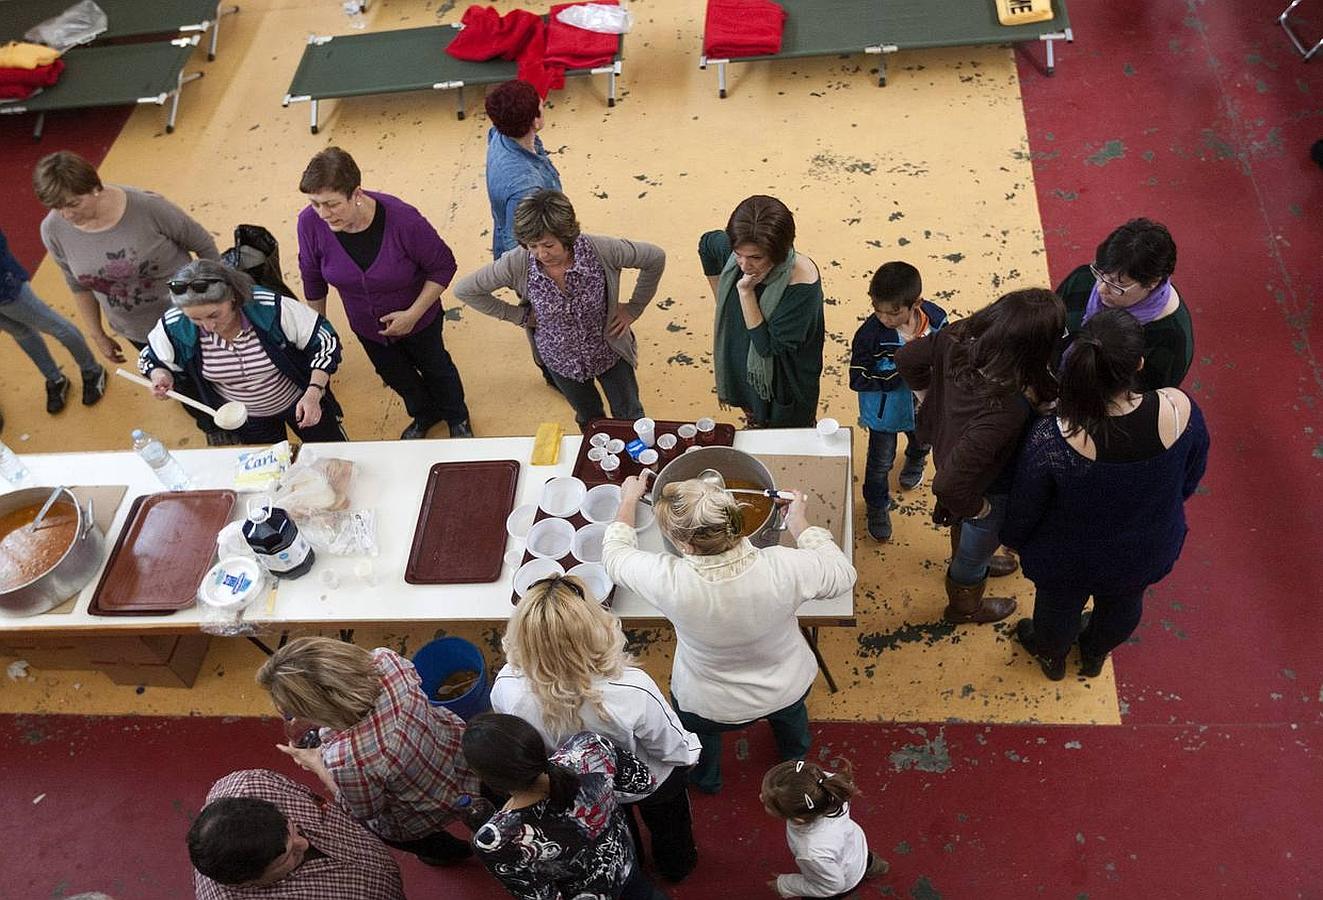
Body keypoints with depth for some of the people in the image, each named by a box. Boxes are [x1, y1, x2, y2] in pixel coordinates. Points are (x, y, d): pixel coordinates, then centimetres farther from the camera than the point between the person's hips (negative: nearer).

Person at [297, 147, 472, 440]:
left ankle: (457, 417, 56)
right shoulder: (310, 223, -27)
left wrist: (413, 314, -26)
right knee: (396, 376, 27)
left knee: (435, 366, 25)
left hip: (417, 318, -3)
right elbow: (312, 278, -8)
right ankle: (424, 415, 60)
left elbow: (443, 267, -22)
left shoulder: (402, 219, -37)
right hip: (366, 327, 3)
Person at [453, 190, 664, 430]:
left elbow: (655, 258, -17)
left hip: (609, 351, -1)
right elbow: (464, 290, -15)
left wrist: (634, 309, -12)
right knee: (589, 420, 27)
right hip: (560, 360, 1)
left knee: (630, 419, 19)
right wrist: (521, 316, -14)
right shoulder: (517, 264, -28)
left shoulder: (599, 250, -32)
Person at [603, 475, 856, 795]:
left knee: (696, 730, 35)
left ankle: (705, 778, 65)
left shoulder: (670, 582, -39)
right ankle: (796, 756, 71)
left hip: (712, 709, -2)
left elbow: (615, 555, -16)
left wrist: (629, 500, 0)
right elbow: (843, 574, -14)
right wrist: (800, 524, -4)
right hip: (789, 689, 2)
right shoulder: (784, 567, -36)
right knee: (790, 713, 39)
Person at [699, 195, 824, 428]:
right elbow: (706, 244, 5)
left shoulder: (802, 284, -38)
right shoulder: (730, 248, -22)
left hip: (784, 388, -5)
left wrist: (746, 291, -39)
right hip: (743, 372, 5)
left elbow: (768, 346, -32)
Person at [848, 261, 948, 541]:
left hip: (923, 406, 3)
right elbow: (858, 379, -30)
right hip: (885, 412, -3)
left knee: (922, 443, 35)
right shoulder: (869, 334, -33)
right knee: (881, 462, 18)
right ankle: (877, 505, 46)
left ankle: (915, 463, 71)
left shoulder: (936, 318, -23)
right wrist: (900, 373, -37)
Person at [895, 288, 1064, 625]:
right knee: (975, 550, 28)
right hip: (987, 490, -6)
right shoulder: (1005, 411, -47)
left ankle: (971, 564, 72)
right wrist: (975, 508, -21)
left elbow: (907, 358, -10)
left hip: (947, 444, 6)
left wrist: (930, 398, 4)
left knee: (966, 528, 39)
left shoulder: (958, 338, -30)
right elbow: (949, 485, -42)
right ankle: (964, 606, 61)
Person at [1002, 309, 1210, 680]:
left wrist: (1012, 537, 3)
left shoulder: (1051, 441, -38)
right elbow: (1190, 480, -7)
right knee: (1124, 605, 34)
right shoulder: (1181, 410, -29)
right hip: (1147, 553, 3)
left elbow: (1023, 513, -19)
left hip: (1068, 563, -2)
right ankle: (1095, 654, 64)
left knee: (1059, 608, 31)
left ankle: (1052, 657, 62)